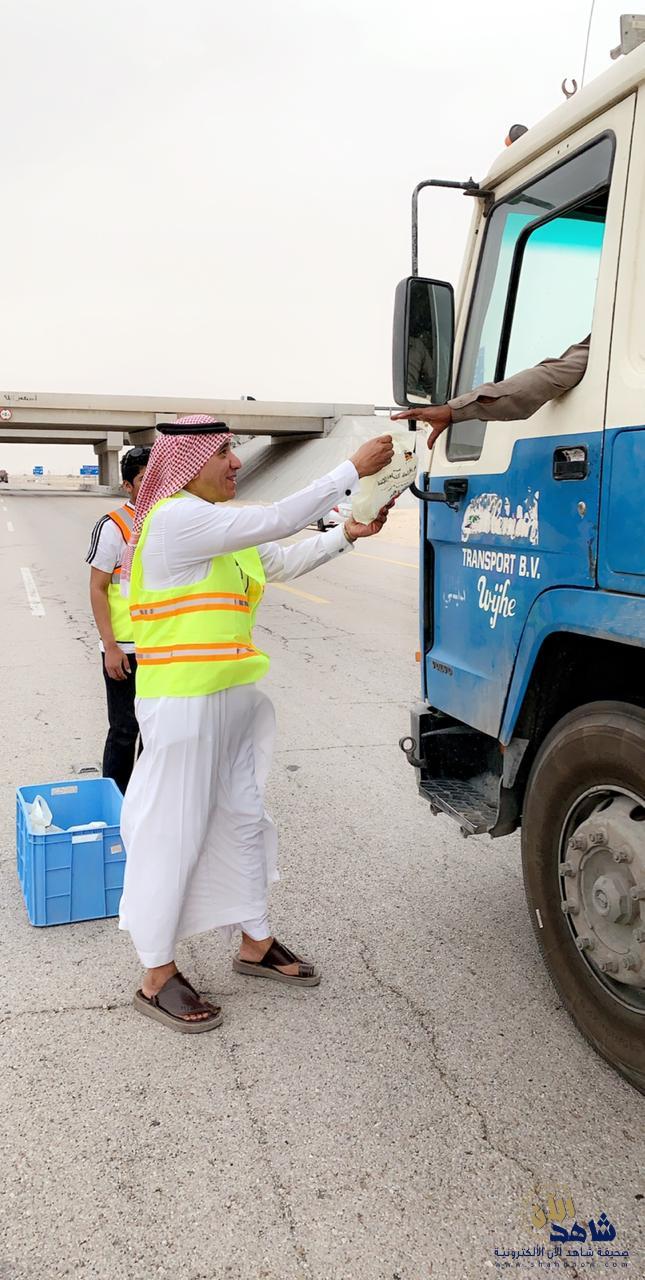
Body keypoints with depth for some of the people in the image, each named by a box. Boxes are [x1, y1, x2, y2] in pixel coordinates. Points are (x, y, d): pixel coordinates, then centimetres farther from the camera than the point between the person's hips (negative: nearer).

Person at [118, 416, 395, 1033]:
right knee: (174, 835, 1)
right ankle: (157, 978, 15)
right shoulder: (177, 518, -16)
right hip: (184, 703, -10)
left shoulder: (218, 524, 14)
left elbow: (282, 561, 19)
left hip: (230, 700, 10)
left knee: (243, 820, 17)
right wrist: (354, 469, -17)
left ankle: (255, 943, 33)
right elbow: (275, 521, -22)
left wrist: (346, 534, 6)